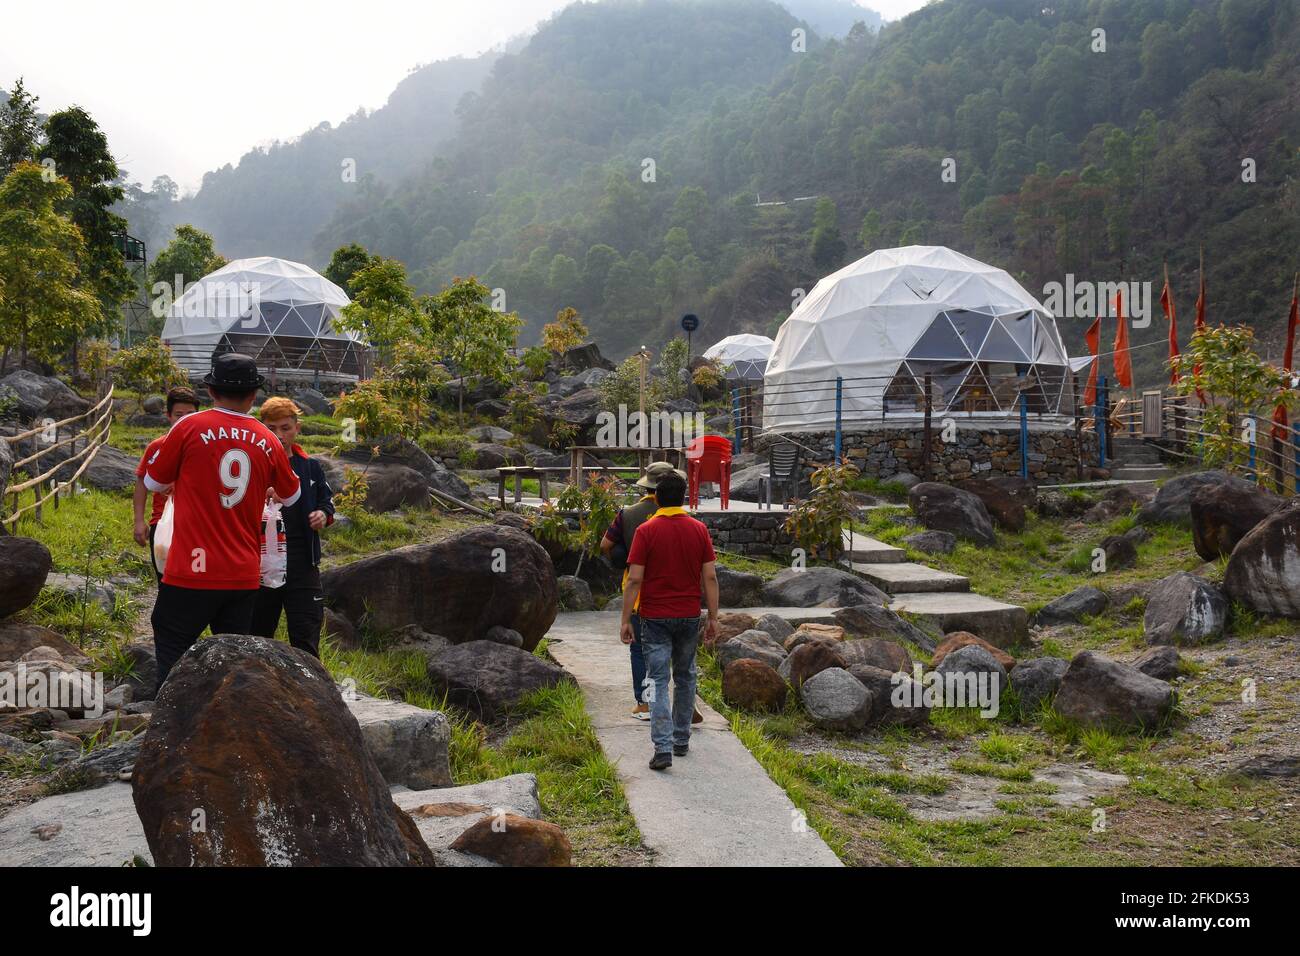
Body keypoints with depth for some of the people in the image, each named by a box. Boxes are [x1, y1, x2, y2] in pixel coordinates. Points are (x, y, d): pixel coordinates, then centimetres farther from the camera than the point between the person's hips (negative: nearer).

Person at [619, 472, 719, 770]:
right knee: (685, 678, 17)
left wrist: (626, 620, -6)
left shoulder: (646, 531, -9)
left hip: (655, 617, -3)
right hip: (689, 617, 3)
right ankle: (681, 741, 26)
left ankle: (663, 748, -10)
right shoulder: (699, 529, -1)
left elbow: (635, 580, -12)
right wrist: (713, 617, 5)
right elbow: (710, 578, -1)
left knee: (658, 681, -1)